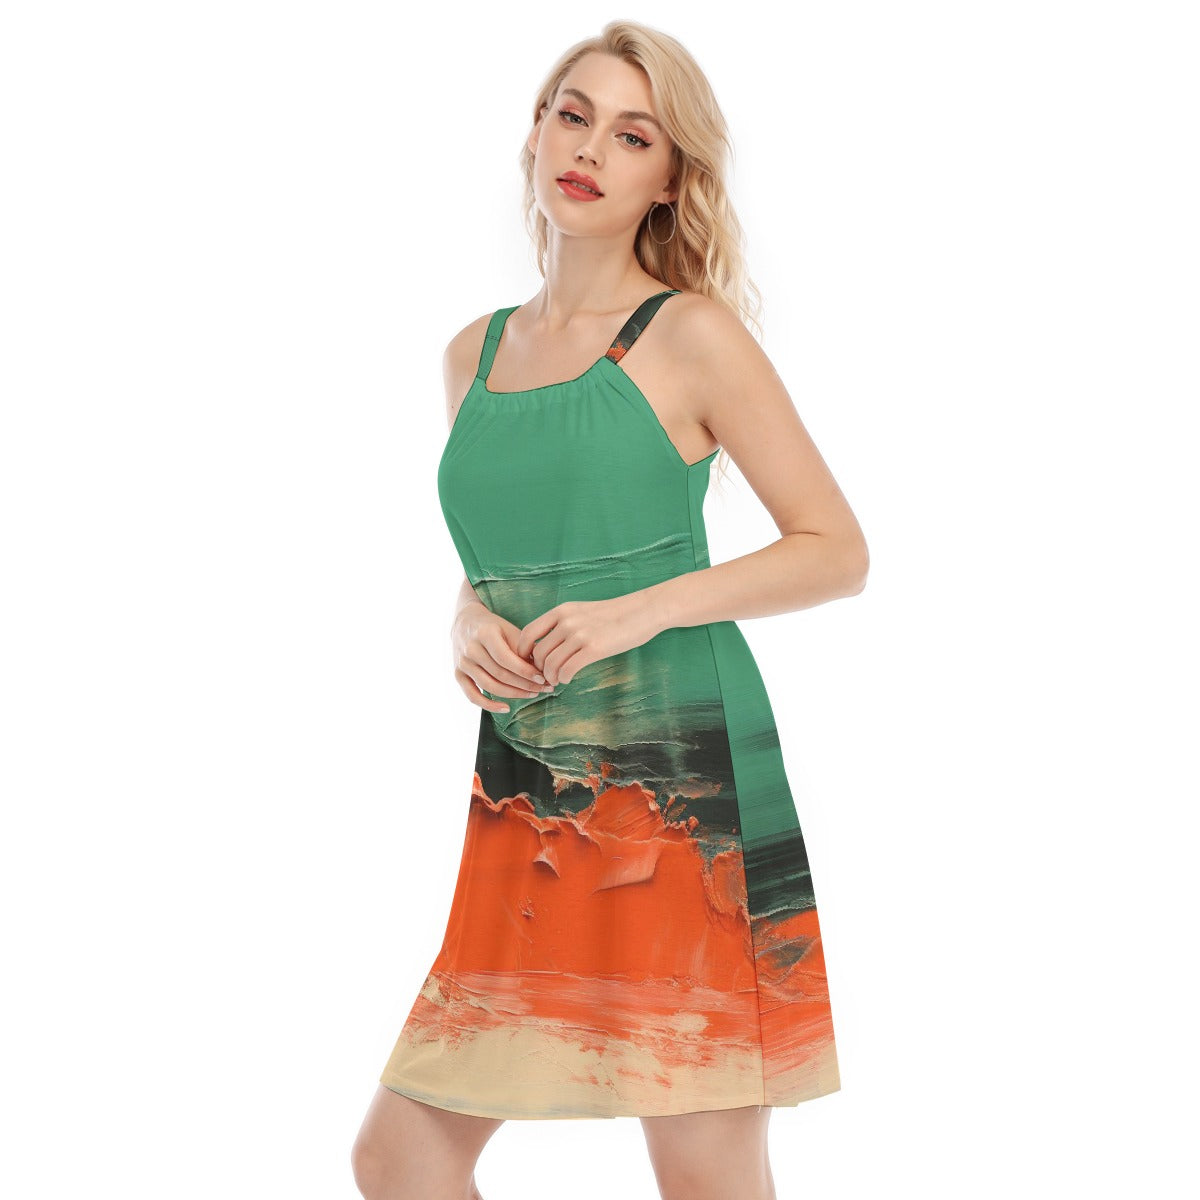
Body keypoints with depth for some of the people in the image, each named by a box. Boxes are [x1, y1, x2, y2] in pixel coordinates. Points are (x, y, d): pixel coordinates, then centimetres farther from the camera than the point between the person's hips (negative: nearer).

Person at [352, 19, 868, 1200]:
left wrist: (641, 611, -15)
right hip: (525, 788, 6)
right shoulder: (474, 353, 14)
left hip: (684, 778, -5)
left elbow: (838, 551, -3)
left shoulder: (692, 337, -2)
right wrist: (469, 627, 0)